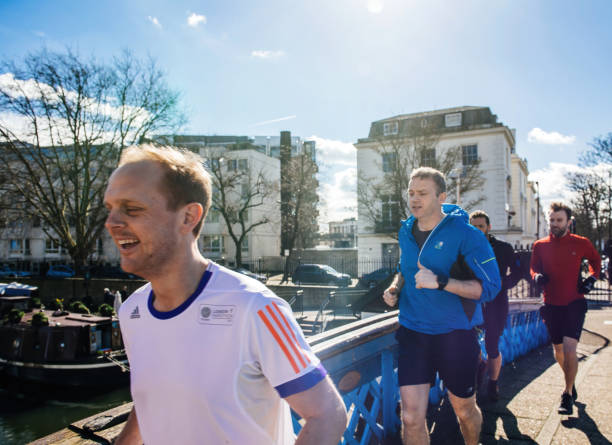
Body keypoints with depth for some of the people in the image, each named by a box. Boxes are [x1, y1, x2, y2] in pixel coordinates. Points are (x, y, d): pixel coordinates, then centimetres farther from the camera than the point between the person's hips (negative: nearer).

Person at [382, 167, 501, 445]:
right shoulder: (406, 231, 4)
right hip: (412, 331, 3)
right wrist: (395, 287, 2)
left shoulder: (464, 234, -13)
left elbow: (489, 287, -17)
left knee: (464, 408, 18)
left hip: (455, 333, -3)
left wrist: (439, 282, -28)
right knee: (411, 417, -3)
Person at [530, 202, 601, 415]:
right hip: (551, 304, 3)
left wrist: (592, 278, 1)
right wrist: (537, 276, -11)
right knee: (558, 350, 14)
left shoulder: (580, 243, -3)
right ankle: (570, 382, 40)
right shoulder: (540, 246, 0)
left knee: (569, 347, -15)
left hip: (574, 303, -2)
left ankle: (568, 394, 0)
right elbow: (533, 268, 11)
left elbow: (595, 259, 16)